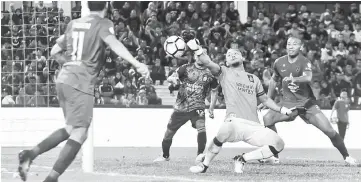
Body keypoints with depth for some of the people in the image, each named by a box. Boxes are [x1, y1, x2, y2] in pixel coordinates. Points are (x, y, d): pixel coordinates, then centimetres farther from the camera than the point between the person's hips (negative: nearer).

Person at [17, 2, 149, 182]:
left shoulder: (73, 24, 17)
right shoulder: (103, 24, -2)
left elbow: (55, 52, 23)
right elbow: (114, 44, -22)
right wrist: (136, 63, -32)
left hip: (63, 79, 7)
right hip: (81, 84, -7)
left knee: (71, 128, 20)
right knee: (79, 133, -7)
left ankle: (31, 153, 7)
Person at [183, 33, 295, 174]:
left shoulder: (254, 79, 24)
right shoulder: (224, 73, 12)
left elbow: (265, 99, 34)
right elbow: (208, 63, -5)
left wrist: (282, 110, 25)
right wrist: (196, 49, -21)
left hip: (254, 126, 5)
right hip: (234, 121, -5)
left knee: (278, 145, -10)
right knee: (225, 132, -38)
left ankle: (242, 159, 4)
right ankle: (204, 164, -15)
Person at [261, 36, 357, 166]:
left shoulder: (304, 62, -15)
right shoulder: (279, 63, -1)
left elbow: (308, 78, -37)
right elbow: (274, 81, 17)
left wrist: (294, 79, -56)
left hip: (307, 103, -3)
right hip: (288, 103, 3)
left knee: (328, 130, -11)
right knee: (266, 119, -21)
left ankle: (346, 157, 10)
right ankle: (274, 156, -11)